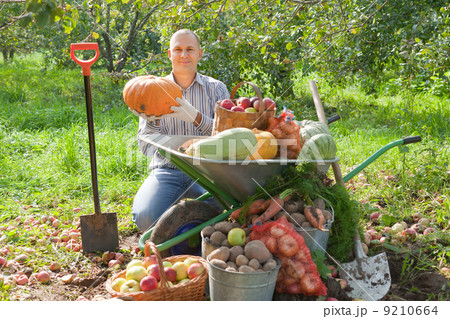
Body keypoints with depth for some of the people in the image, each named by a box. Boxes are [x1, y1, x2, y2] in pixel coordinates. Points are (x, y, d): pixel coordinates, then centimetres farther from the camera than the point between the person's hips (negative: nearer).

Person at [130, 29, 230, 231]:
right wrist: (151, 121, -20)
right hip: (167, 170, 0)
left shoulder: (216, 89, 7)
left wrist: (196, 117, -23)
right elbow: (146, 148, 2)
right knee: (144, 216, -29)